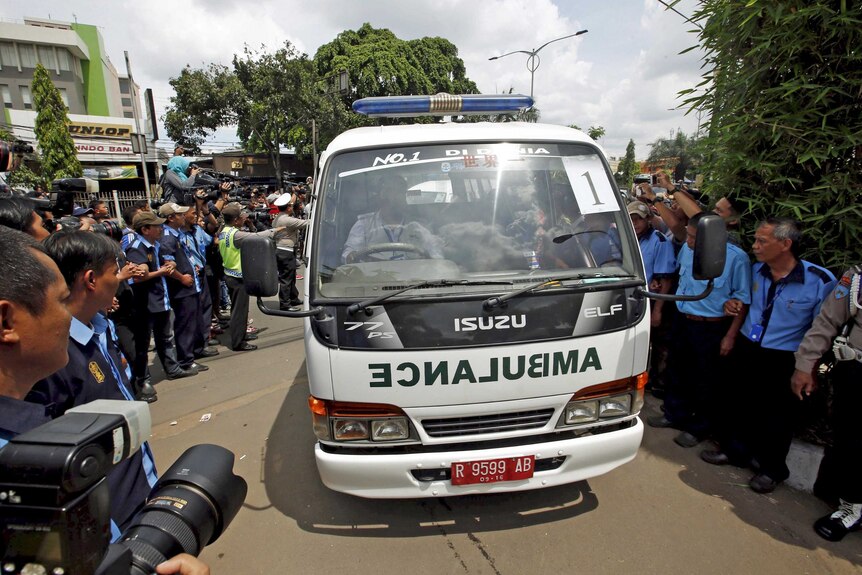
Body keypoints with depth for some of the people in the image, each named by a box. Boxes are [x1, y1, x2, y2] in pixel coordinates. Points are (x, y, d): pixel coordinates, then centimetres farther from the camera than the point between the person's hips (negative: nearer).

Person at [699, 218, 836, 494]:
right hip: (746, 350, 5)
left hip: (784, 362, -4)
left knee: (778, 418, 12)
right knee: (738, 404, 18)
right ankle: (734, 451, 41)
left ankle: (772, 469, 34)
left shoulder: (820, 280, -17)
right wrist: (733, 304, -4)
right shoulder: (755, 271, -2)